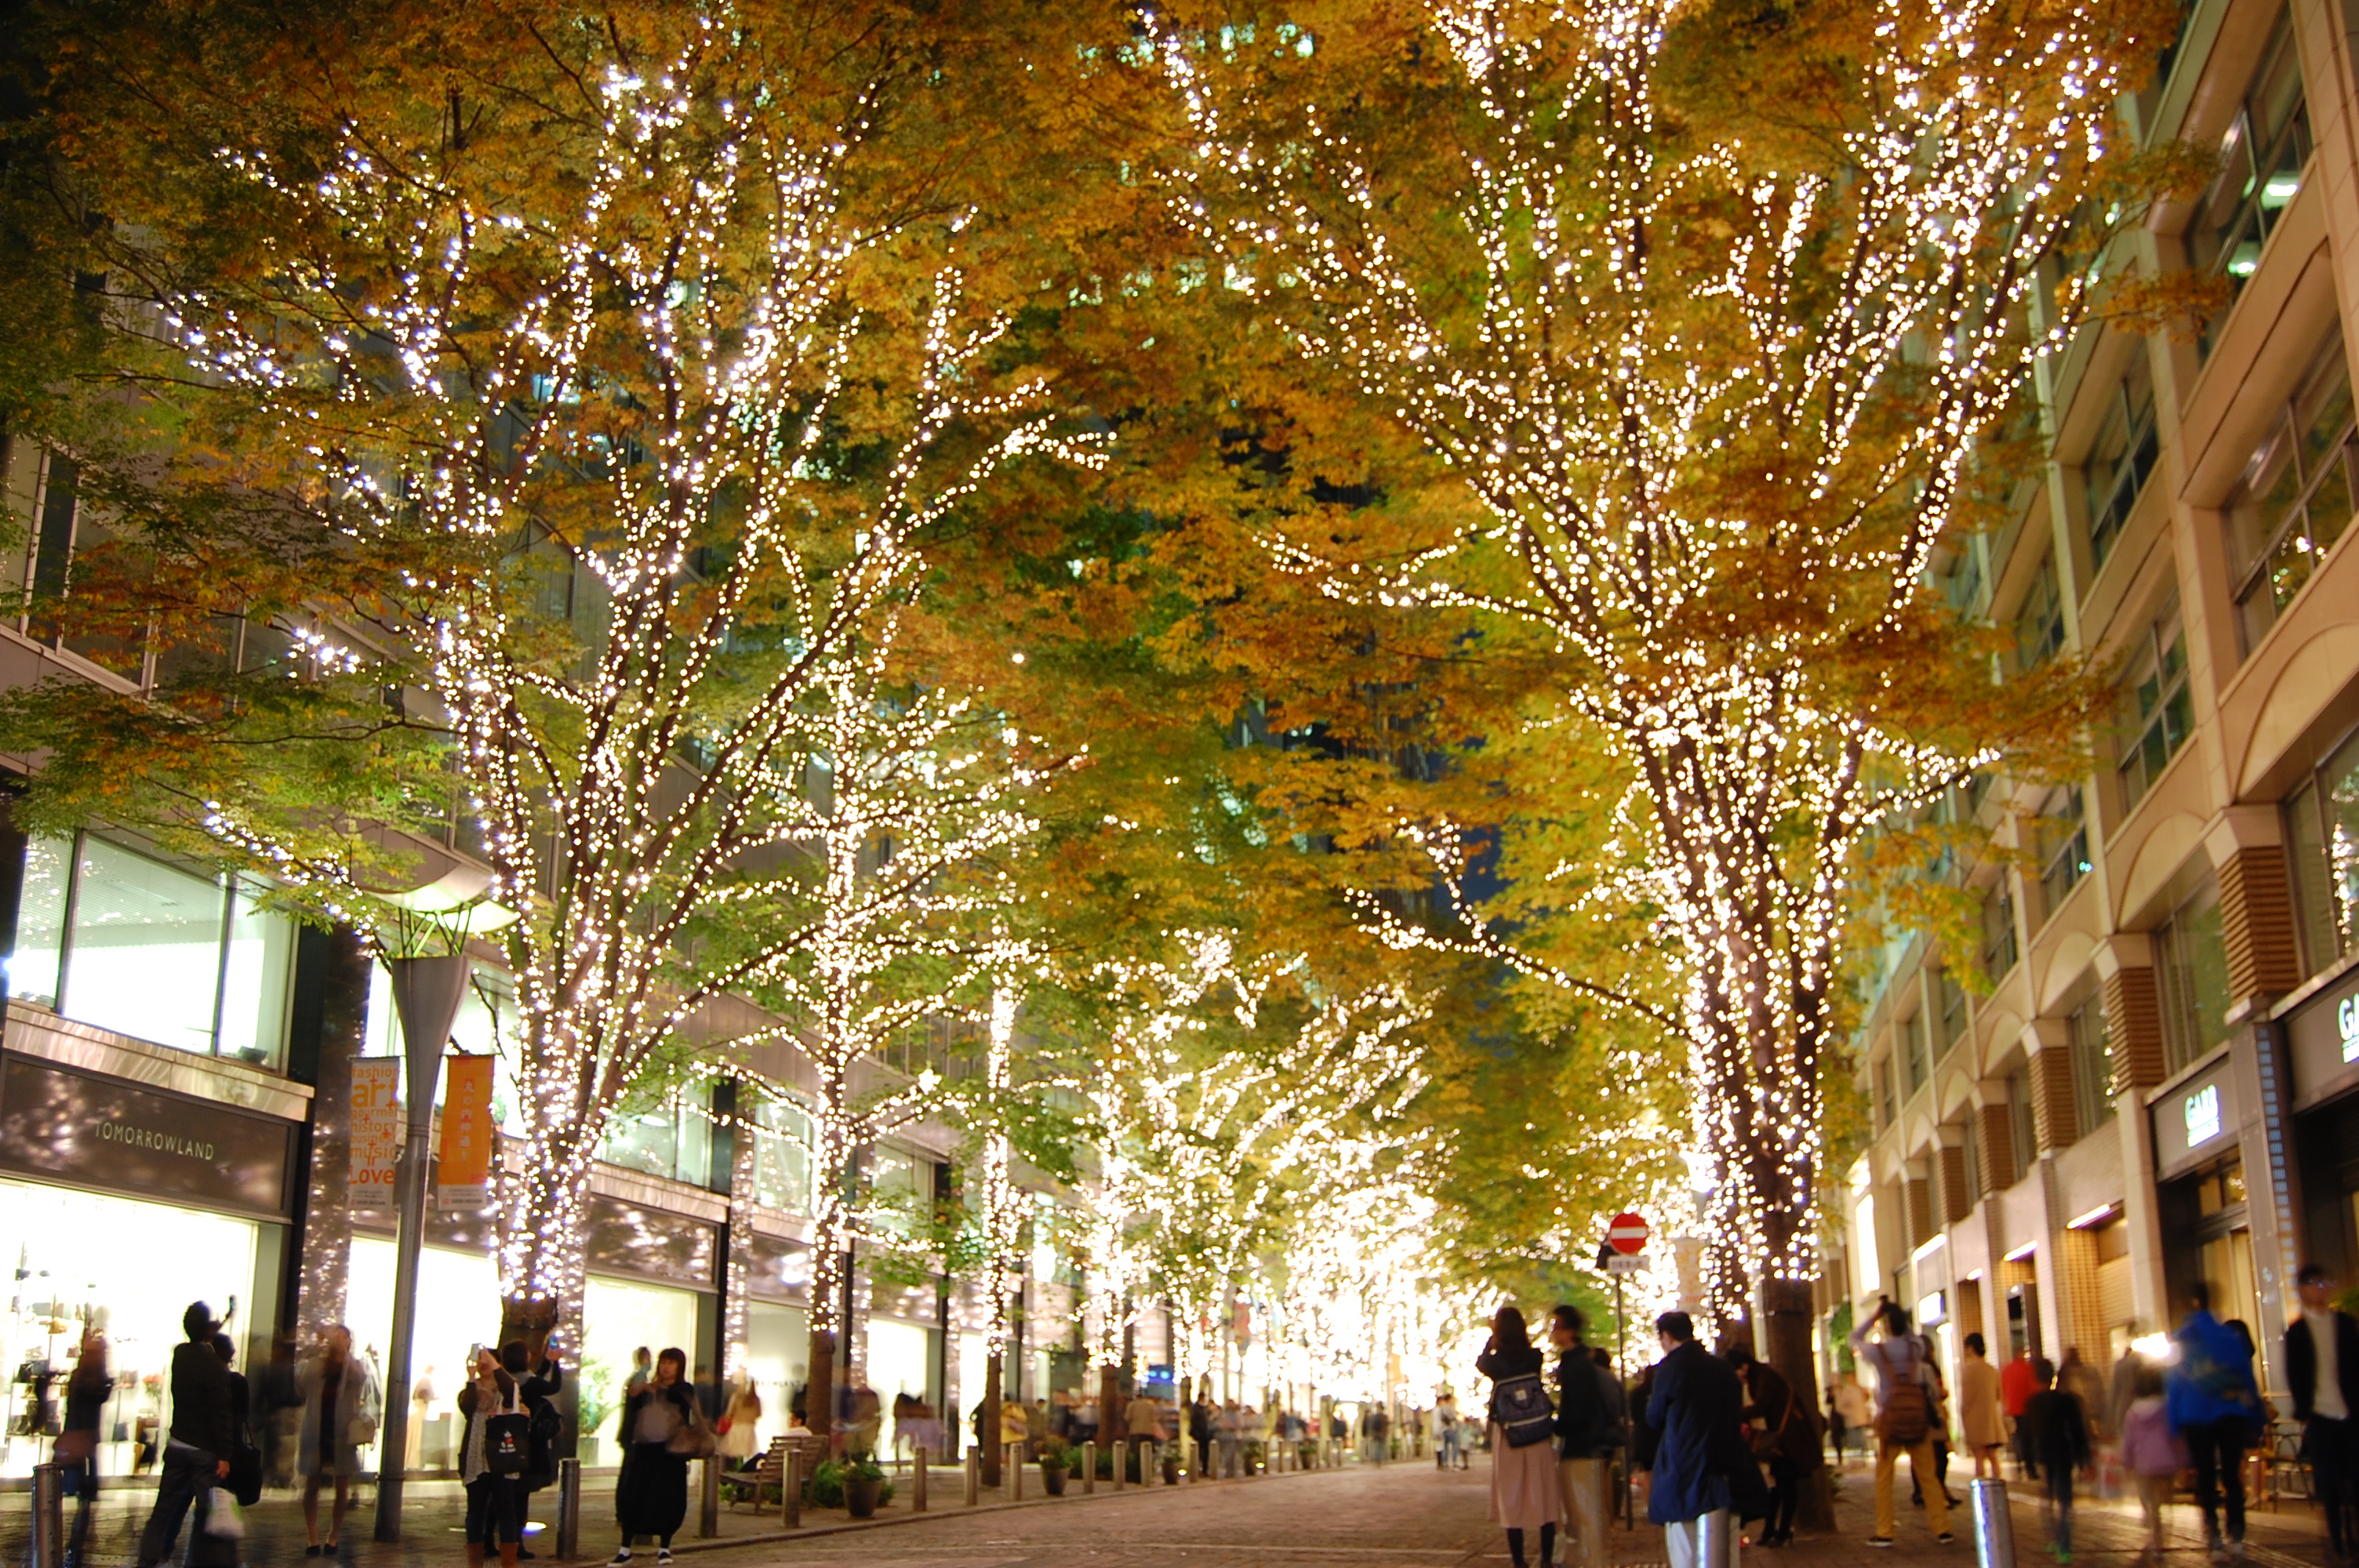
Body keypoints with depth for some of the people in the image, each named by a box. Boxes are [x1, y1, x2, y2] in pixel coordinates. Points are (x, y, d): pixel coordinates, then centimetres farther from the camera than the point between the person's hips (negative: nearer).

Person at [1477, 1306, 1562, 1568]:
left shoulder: (1496, 1362, -9)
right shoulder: (1535, 1357, -6)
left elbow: (1480, 1363, 14)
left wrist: (1492, 1337, 21)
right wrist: (1516, 1331, 20)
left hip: (1507, 1438, -2)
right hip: (1539, 1437, 2)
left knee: (1512, 1500, 5)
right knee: (1544, 1498, 9)